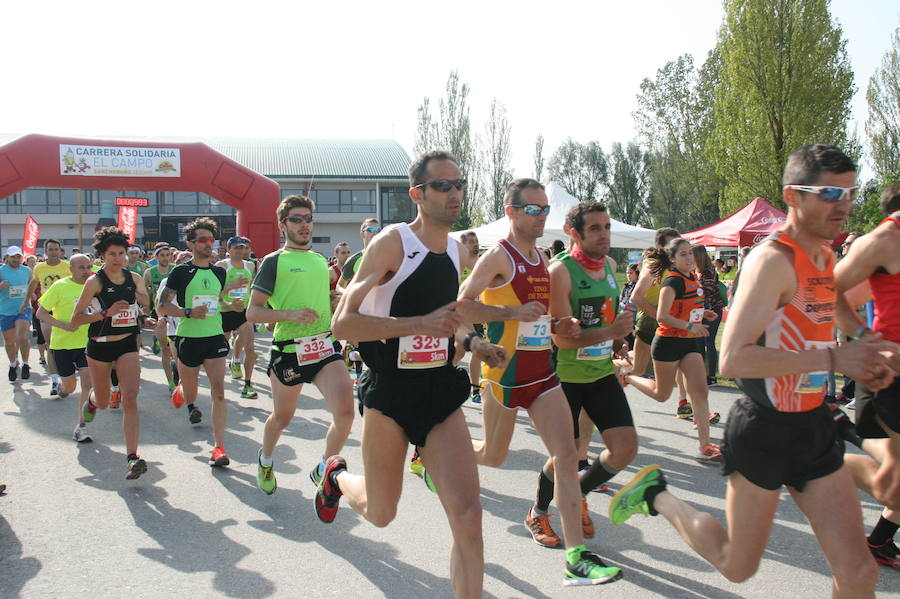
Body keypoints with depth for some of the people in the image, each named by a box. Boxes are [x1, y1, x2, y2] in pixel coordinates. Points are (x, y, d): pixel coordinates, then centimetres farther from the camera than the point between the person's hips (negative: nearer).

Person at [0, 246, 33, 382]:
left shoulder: (27, 271, 4)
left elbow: (31, 288, 17)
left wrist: (27, 302, 5)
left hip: (23, 310, 0)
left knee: (22, 337, -19)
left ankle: (25, 364, -1)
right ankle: (13, 364, 36)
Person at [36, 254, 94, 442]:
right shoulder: (60, 286, -10)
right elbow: (41, 313, -8)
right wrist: (64, 325, -20)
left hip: (86, 343, 2)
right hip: (62, 344, -2)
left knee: (87, 384, -10)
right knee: (70, 387, 10)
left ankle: (81, 426, 0)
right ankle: (62, 385, 48)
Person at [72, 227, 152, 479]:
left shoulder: (135, 278, 1)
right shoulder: (95, 281, -9)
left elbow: (148, 308, 15)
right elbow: (76, 319, -11)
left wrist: (144, 301, -8)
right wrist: (105, 313, -25)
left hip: (127, 344, 1)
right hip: (99, 346, -1)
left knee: (130, 398, -14)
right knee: (103, 403, 15)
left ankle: (132, 458, -15)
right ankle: (91, 401, 55)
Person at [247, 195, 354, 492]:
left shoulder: (321, 260, 15)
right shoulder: (274, 261, -1)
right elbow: (252, 312, -6)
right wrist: (290, 314, -19)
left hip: (325, 347, 3)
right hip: (289, 351, -3)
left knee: (345, 412, -16)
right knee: (282, 417, 16)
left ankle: (322, 470, 9)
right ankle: (266, 460, 49)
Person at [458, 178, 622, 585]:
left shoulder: (541, 258, 12)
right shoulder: (498, 257, -12)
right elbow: (461, 305, -19)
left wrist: (558, 327, 6)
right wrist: (514, 313, -28)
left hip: (542, 372, 6)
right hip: (504, 374, -6)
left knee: (566, 455, -5)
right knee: (493, 455, 12)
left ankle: (575, 556, -3)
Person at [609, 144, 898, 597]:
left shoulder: (827, 258, 9)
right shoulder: (773, 259, -20)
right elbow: (732, 360, -30)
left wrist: (859, 365, 7)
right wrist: (833, 358, -29)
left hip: (814, 427, 8)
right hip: (764, 430, -8)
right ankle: (656, 495, 30)